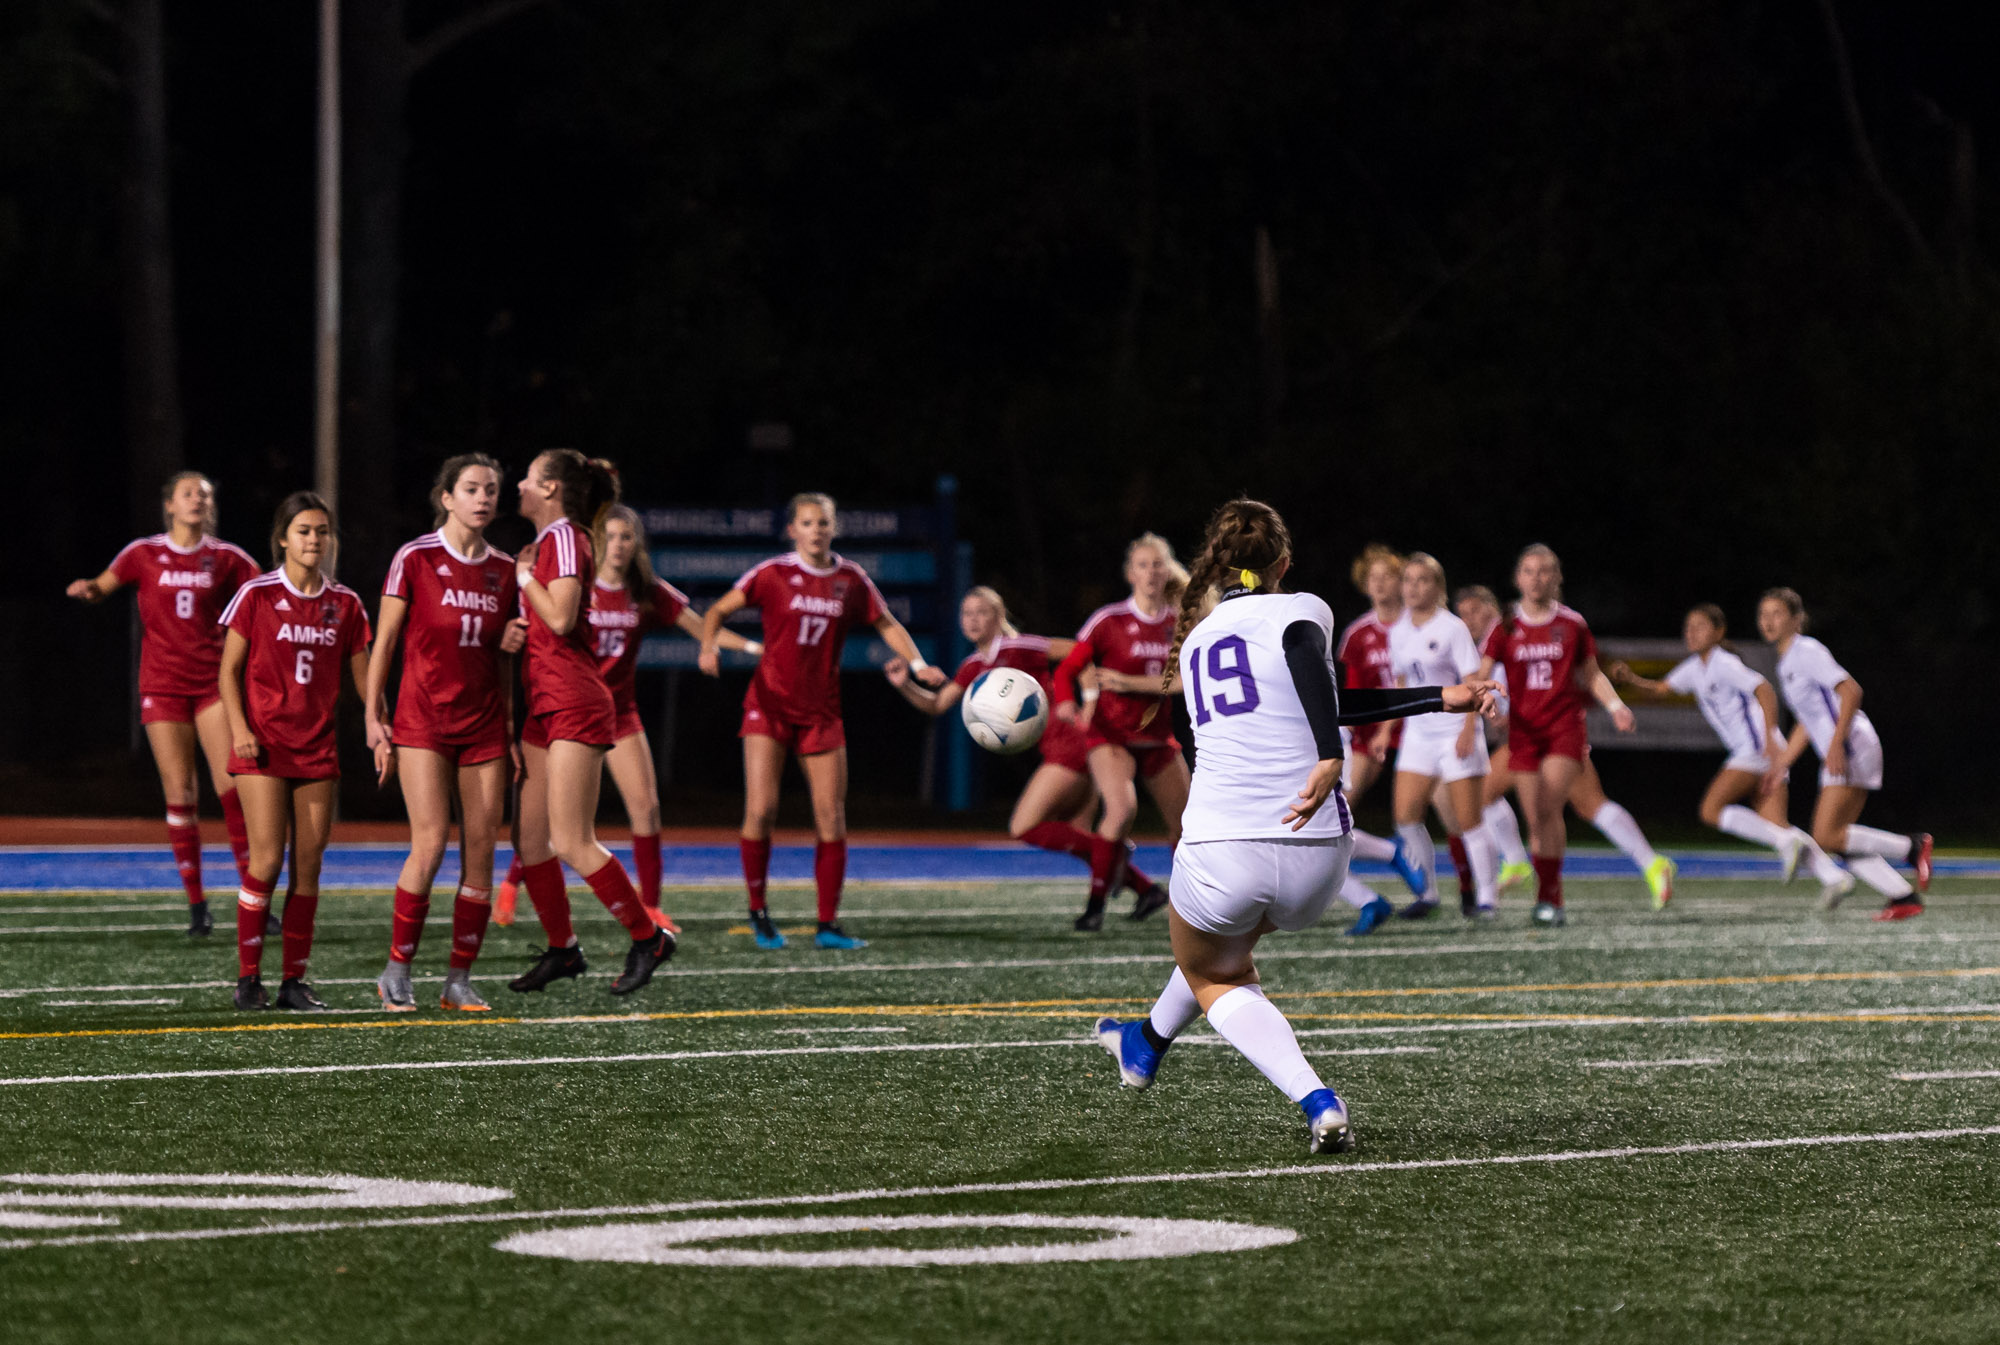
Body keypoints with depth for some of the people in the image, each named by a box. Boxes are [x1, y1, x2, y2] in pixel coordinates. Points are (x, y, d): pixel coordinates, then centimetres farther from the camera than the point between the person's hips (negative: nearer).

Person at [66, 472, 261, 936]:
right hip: (163, 685, 0)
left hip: (213, 683, 0)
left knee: (232, 785, -11)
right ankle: (196, 903, 3)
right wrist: (87, 588, -23)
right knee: (180, 794, -3)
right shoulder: (144, 554, 5)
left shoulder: (226, 558, 5)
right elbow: (102, 587, 1)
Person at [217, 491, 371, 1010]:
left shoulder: (345, 604, 8)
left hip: (317, 748, 4)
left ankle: (295, 980, 7)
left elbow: (363, 675, 12)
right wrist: (239, 729, -11)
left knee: (309, 864, 1)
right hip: (263, 747, -4)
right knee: (267, 859, -11)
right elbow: (228, 670, 1)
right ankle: (248, 976, -1)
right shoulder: (257, 595, -2)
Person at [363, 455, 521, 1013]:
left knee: (481, 848, -1)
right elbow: (384, 642, 0)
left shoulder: (504, 570, 10)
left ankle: (459, 980, 7)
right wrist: (373, 716, -5)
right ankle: (397, 971, -1)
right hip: (423, 718, -4)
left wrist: (510, 730, 11)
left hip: (483, 723, 4)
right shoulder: (415, 559, -3)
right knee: (431, 841, -14)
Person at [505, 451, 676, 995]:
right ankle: (562, 949, 18)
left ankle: (647, 936, -1)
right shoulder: (549, 541, 17)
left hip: (574, 705, -10)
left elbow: (560, 618, -22)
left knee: (572, 844, -11)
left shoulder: (563, 537, -11)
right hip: (547, 706, 10)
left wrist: (524, 574, -11)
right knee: (528, 838, 8)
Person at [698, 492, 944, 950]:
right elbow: (719, 611, -2)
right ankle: (758, 913, 5)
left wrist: (917, 664, 0)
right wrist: (709, 647, -21)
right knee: (761, 811, -12)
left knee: (832, 818, -2)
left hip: (821, 713, 3)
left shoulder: (851, 579, 4)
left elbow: (886, 624, 15)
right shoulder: (773, 574, -4)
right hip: (769, 705, -3)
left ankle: (828, 924, 6)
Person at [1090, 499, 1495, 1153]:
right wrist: (1329, 760, -29)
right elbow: (1302, 650, -23)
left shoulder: (1196, 639, 19)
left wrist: (1442, 698, 27)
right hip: (1316, 857, -1)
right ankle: (1148, 1043, 54)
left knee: (1213, 976, 27)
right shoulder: (1299, 609, 3)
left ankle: (1315, 1099, 4)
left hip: (1221, 849, 1)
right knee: (1231, 943, 32)